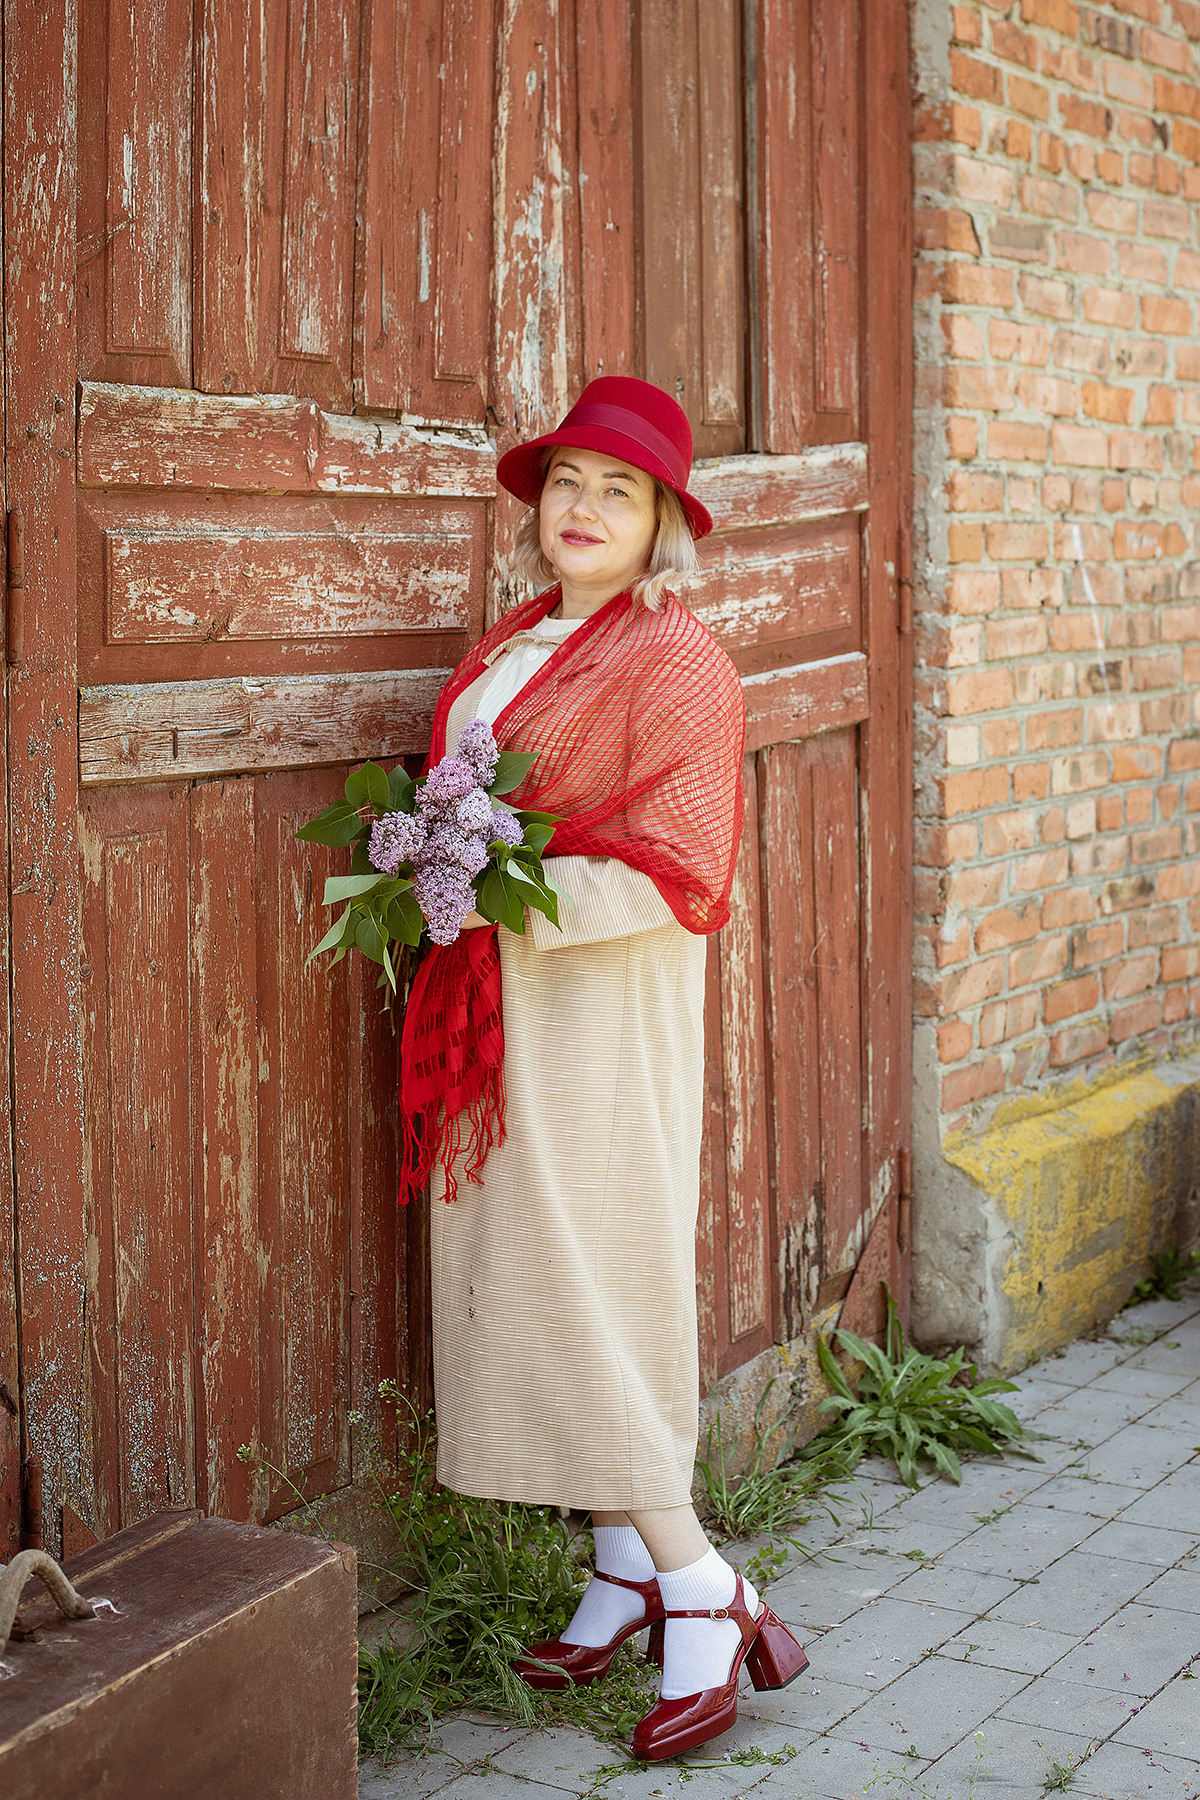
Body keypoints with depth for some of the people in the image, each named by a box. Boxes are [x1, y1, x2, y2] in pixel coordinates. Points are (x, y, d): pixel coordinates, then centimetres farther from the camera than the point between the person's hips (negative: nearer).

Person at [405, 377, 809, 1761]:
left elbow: (679, 871, -16)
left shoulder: (674, 662, -10)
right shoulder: (514, 644, 14)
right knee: (522, 1280, 9)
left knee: (584, 1291, -7)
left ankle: (699, 1591, 5)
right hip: (501, 999, 8)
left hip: (601, 1006, -8)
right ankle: (628, 1565, 20)